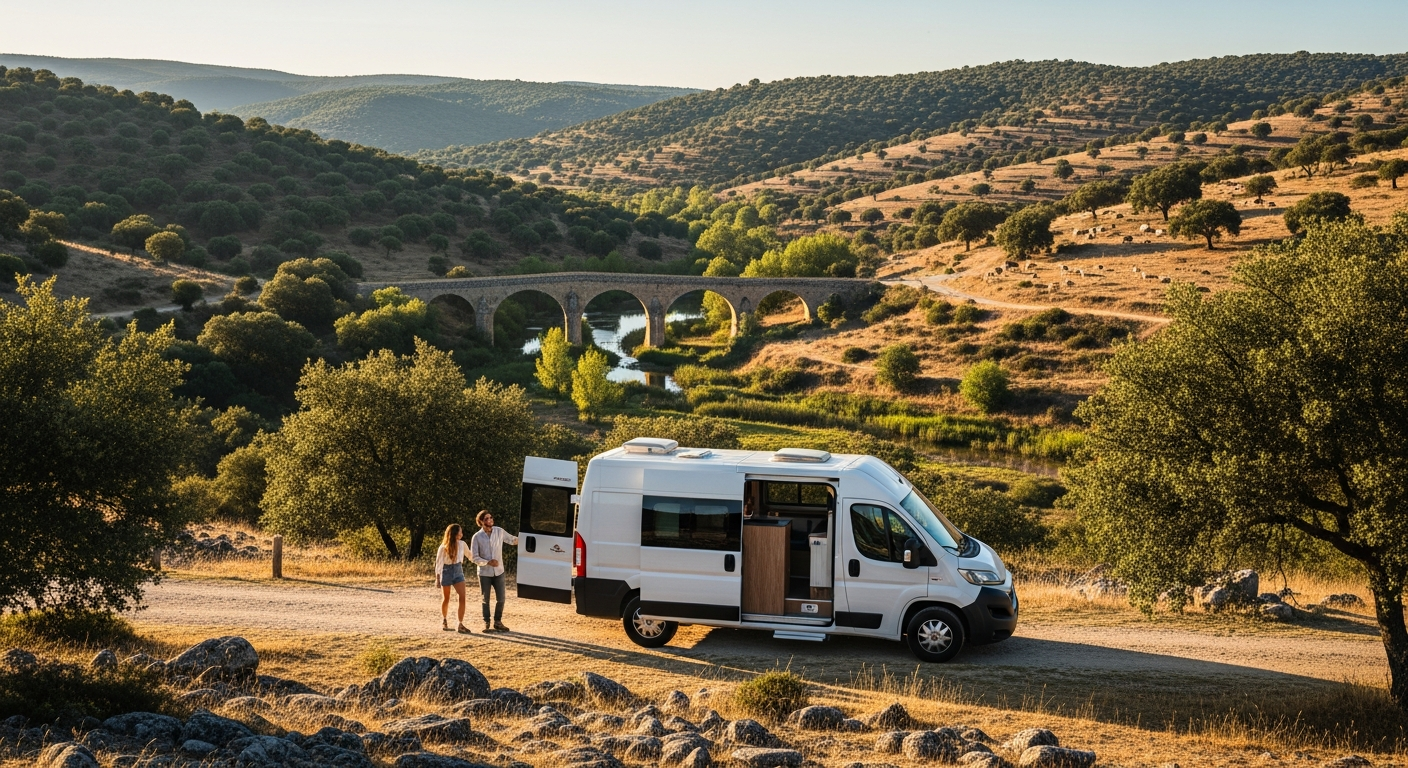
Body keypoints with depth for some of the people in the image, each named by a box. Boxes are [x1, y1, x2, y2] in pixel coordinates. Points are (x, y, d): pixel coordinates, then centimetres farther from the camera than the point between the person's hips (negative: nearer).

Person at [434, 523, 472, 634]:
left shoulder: (462, 544, -3)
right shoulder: (444, 547, -14)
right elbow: (439, 563, -9)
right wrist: (437, 578, -10)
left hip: (458, 571, 3)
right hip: (447, 572, -3)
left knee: (462, 597, -13)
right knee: (446, 599, 10)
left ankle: (461, 624, -11)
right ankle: (444, 621, 34)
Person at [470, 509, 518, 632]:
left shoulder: (499, 531, -2)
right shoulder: (477, 537, -9)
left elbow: (512, 539, 13)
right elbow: (474, 557, -8)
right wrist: (488, 562, -21)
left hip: (498, 571, 2)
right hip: (485, 573, -2)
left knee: (501, 599, 2)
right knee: (486, 599, 8)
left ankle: (498, 622, 19)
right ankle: (486, 623, 21)